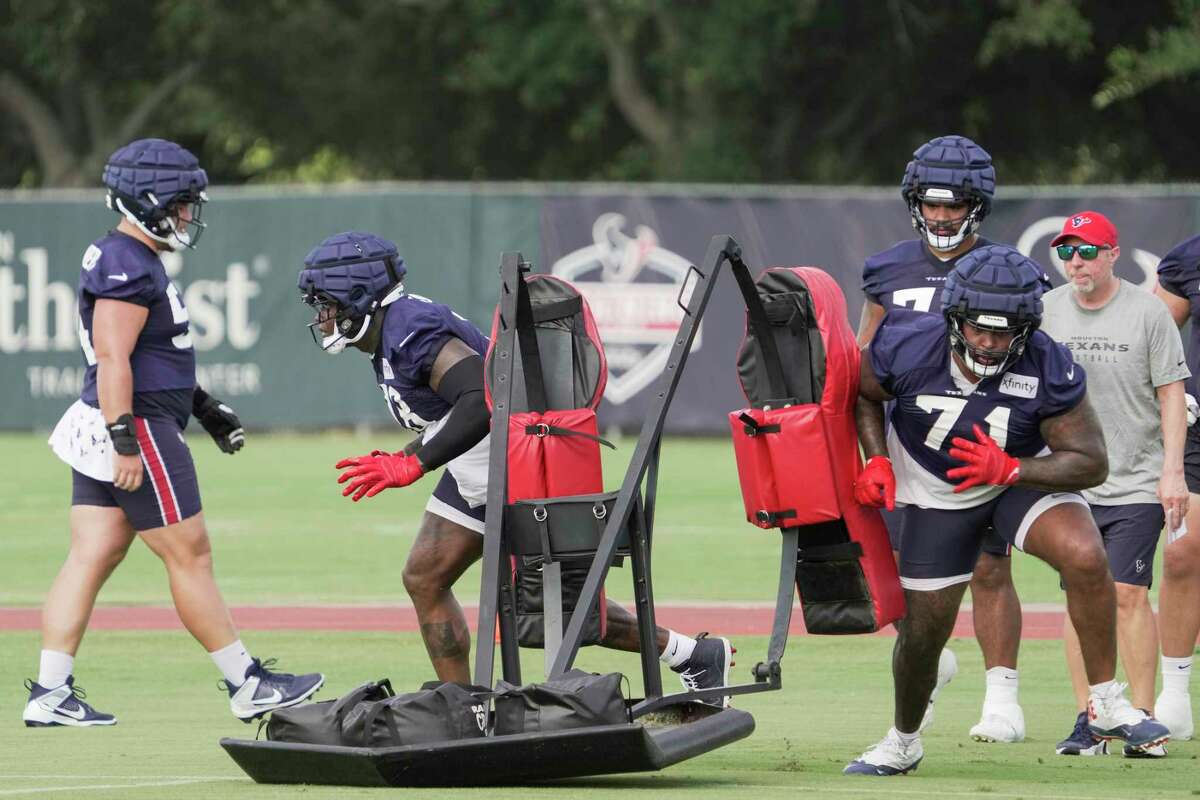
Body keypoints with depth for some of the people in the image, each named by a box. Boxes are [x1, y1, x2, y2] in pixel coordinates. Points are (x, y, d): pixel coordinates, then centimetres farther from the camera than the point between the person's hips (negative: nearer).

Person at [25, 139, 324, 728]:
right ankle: (248, 687, 2)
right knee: (189, 554, -4)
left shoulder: (121, 260, 18)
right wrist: (126, 442, -27)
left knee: (92, 557, 5)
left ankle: (50, 694, 1)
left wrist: (204, 407, 27)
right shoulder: (129, 267, -16)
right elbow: (113, 359, -23)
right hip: (139, 428, -10)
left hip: (105, 431, 10)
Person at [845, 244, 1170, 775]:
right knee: (924, 629, 5)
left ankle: (1106, 706, -16)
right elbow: (863, 394, -3)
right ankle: (902, 744, 33)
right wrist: (877, 461, -17)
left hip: (1024, 475, -1)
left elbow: (1091, 463, -25)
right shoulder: (907, 349, -27)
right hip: (936, 494, 1)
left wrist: (1008, 469, -37)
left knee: (1085, 558, -29)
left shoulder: (1049, 371, -30)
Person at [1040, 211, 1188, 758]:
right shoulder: (1046, 312, 6)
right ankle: (1087, 722, 5)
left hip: (1137, 481, -3)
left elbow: (1171, 395, -2)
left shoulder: (1147, 312, -3)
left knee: (1128, 593, -9)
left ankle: (1143, 719, -2)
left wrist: (1172, 471, -9)